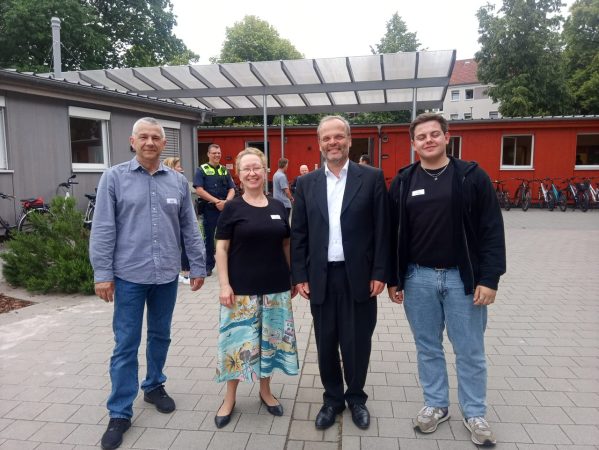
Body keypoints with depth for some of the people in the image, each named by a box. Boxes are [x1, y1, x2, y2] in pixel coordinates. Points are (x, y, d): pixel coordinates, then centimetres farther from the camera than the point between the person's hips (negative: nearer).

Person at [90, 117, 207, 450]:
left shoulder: (178, 181, 5)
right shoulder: (114, 178, -3)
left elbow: (189, 228, 8)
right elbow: (103, 229, -5)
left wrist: (198, 266, 7)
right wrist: (102, 273, -8)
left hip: (166, 275, 3)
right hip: (129, 276, -2)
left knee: (161, 335, 16)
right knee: (126, 344, 4)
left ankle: (154, 386, 38)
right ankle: (120, 413, 17)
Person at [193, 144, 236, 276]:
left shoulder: (225, 171, 12)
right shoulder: (201, 170, 0)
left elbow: (232, 190, 8)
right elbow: (199, 190, -10)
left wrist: (226, 201, -13)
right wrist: (217, 201, -16)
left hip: (225, 209, 3)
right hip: (209, 209, -3)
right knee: (209, 237, 7)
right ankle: (209, 266, 18)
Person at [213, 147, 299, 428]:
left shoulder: (278, 207, 6)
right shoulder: (232, 208, -4)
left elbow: (286, 244, 12)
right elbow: (221, 248, -5)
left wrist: (293, 277, 10)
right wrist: (224, 284, -12)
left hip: (275, 287, 3)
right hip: (241, 288, -3)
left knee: (271, 338, 13)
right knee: (238, 339, 5)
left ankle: (265, 391, 33)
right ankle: (230, 397, 24)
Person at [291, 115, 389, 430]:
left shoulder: (371, 178, -1)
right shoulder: (306, 183, 5)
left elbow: (382, 230, -3)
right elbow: (298, 234, 5)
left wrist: (380, 273, -7)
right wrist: (300, 276, 0)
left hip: (359, 276, -2)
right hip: (321, 277, 2)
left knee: (357, 342, 10)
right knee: (326, 343, 13)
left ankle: (356, 397, 33)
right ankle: (332, 398, 33)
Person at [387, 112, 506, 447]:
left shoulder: (472, 177, -4)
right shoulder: (403, 182, 3)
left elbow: (492, 230, -6)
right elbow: (392, 234, 5)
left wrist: (489, 278, -11)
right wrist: (393, 278, 4)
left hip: (463, 277, -2)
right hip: (418, 278, 2)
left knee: (470, 350, 10)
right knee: (428, 347, 14)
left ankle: (475, 414, 29)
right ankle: (436, 405, 32)